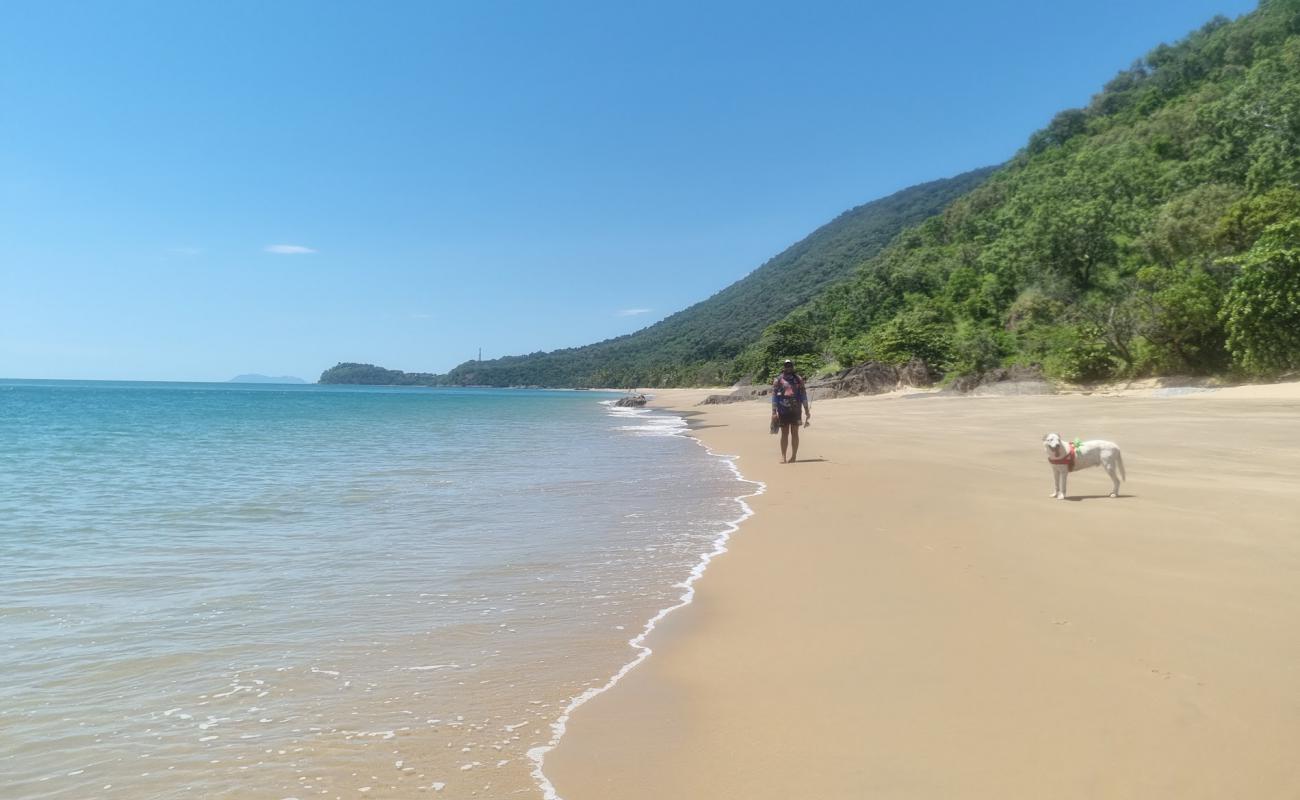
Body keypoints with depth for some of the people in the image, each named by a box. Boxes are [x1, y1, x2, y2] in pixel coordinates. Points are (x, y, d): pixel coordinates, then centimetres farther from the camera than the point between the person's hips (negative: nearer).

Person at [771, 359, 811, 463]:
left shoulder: (798, 379, 9)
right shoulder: (778, 380, 4)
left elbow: (803, 395, 9)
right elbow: (774, 396, 1)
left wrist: (807, 410, 5)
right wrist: (774, 412, -6)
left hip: (796, 410, 1)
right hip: (783, 411, -1)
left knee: (795, 433, 3)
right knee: (784, 433, 2)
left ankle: (794, 456, 8)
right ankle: (783, 456, 7)